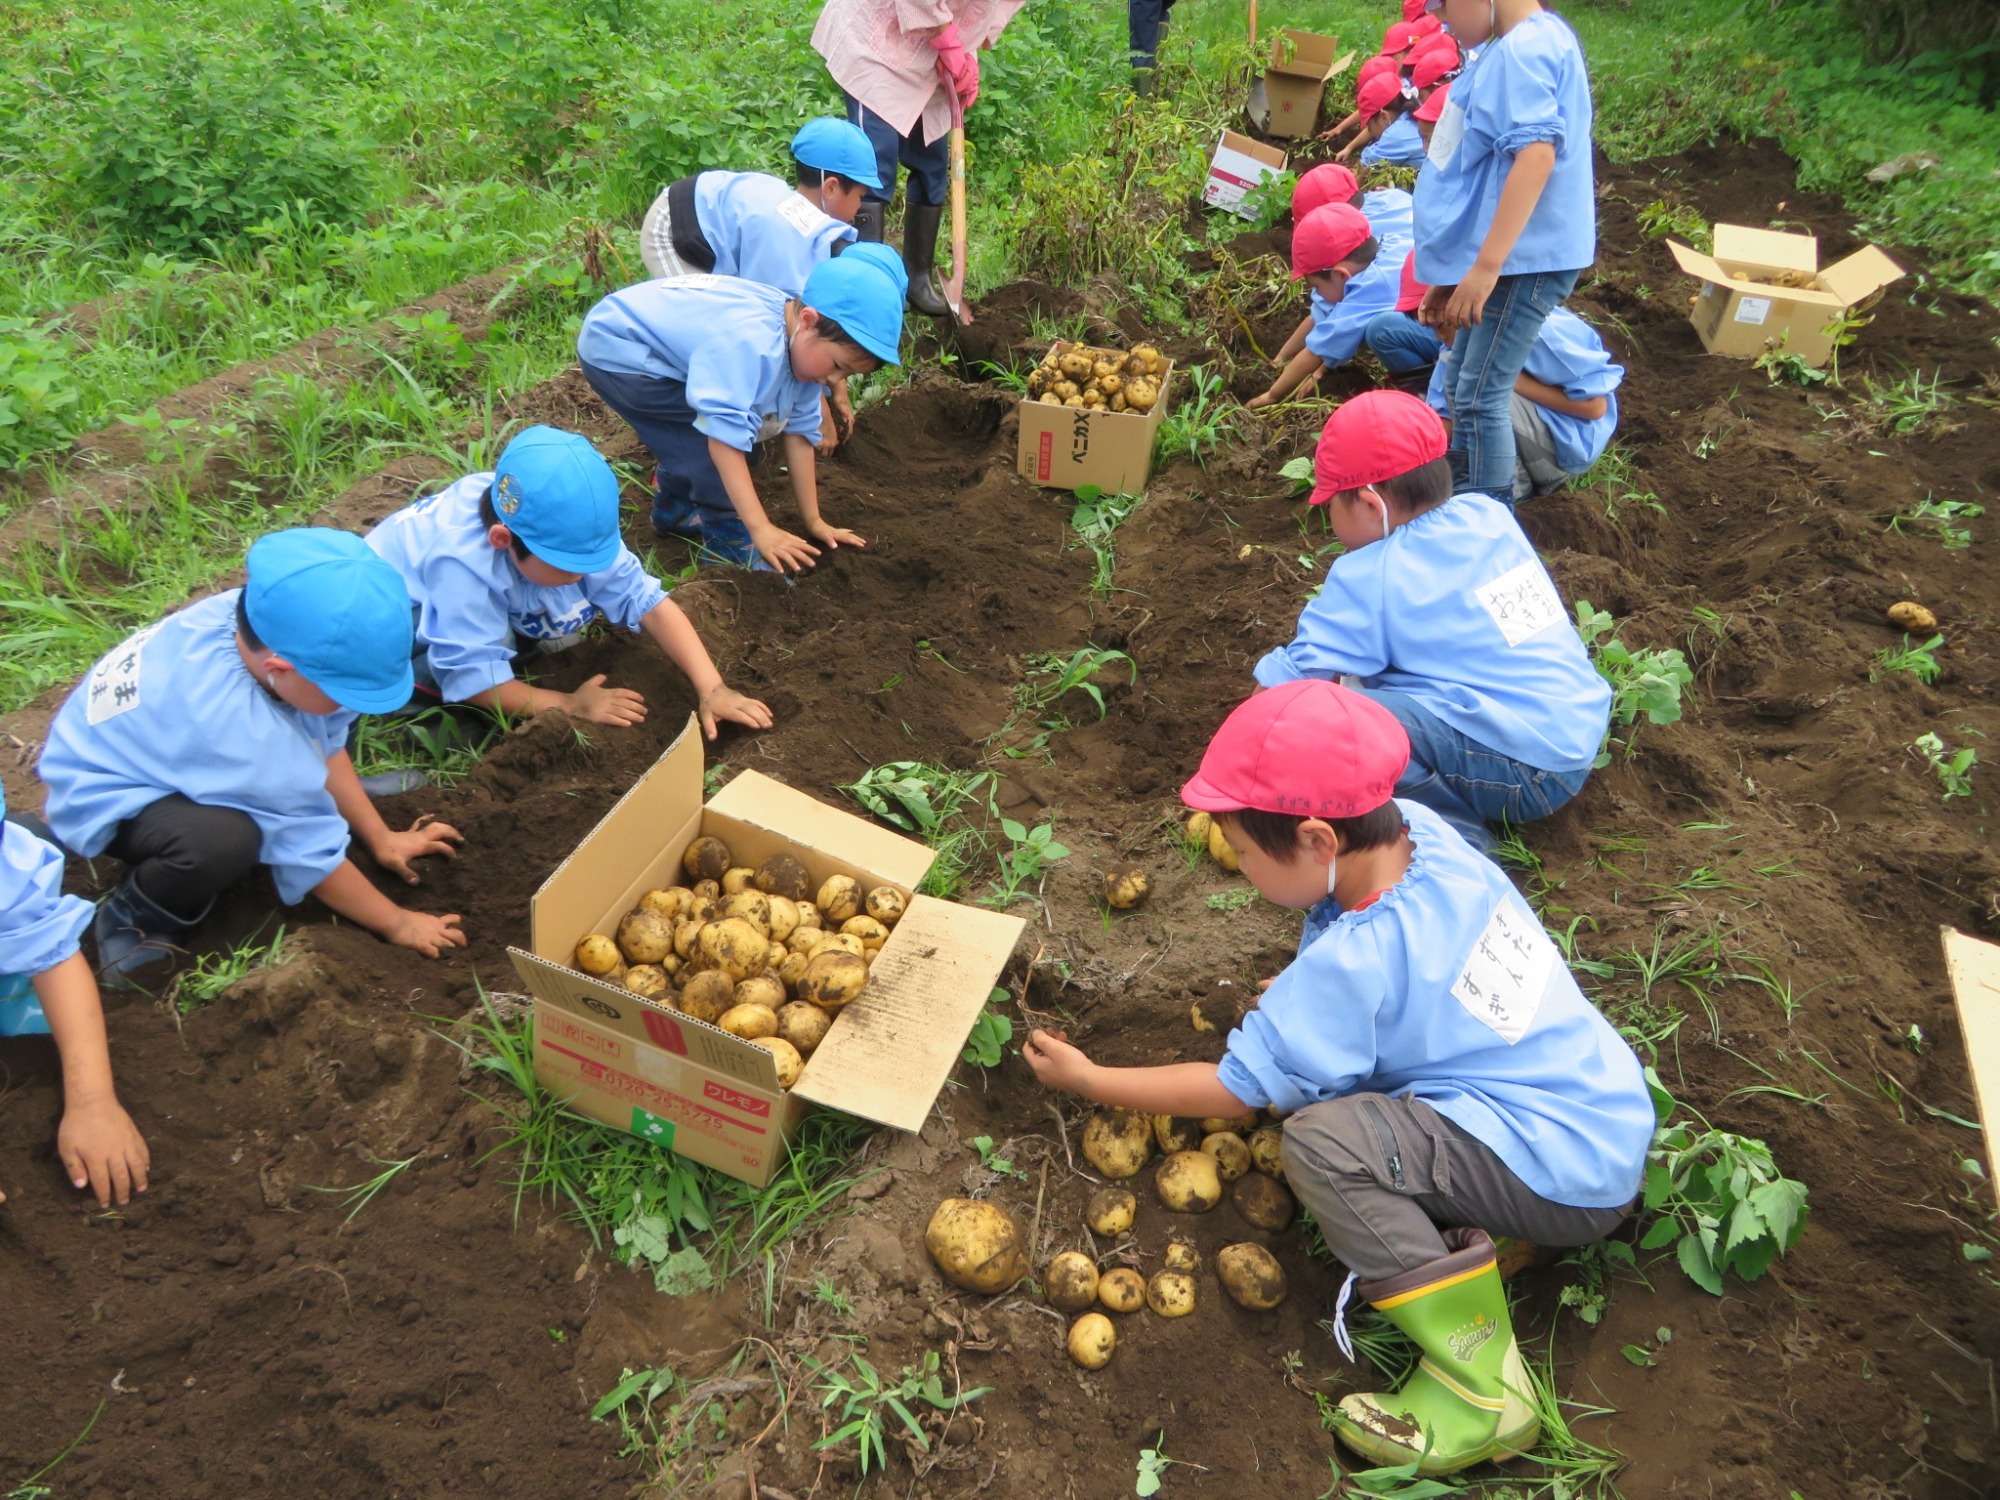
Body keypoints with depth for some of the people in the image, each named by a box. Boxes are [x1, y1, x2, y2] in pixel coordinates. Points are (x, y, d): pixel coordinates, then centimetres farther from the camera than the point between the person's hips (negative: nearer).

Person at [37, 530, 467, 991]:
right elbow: (310, 845, -26)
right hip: (104, 797, -9)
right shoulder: (244, 731, -40)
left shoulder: (264, 621, -22)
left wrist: (380, 839, -1)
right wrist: (396, 923, -14)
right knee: (223, 840, -37)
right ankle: (133, 916, -4)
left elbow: (328, 744, -7)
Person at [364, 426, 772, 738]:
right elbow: (474, 678, -37)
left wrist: (712, 689, -38)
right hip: (390, 611, -5)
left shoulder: (570, 530, -27)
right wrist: (570, 705, -38)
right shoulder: (463, 564, -42)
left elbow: (649, 602, -29)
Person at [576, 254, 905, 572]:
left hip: (655, 347, 9)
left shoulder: (801, 342, -7)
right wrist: (761, 529, -38)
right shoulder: (751, 346, -36)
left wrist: (813, 521, -1)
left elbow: (800, 432, -3)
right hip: (616, 349, -9)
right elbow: (725, 437, -39)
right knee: (721, 430, -22)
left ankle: (674, 509, 35)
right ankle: (727, 537, -8)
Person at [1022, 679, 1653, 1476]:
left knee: (1320, 1140, -25)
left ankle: (1480, 1390, -14)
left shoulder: (1351, 966, -26)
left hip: (1570, 1179, -9)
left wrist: (1088, 1079, -5)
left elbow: (1236, 1090, -15)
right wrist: (1307, 991, 6)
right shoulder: (1419, 828, -7)